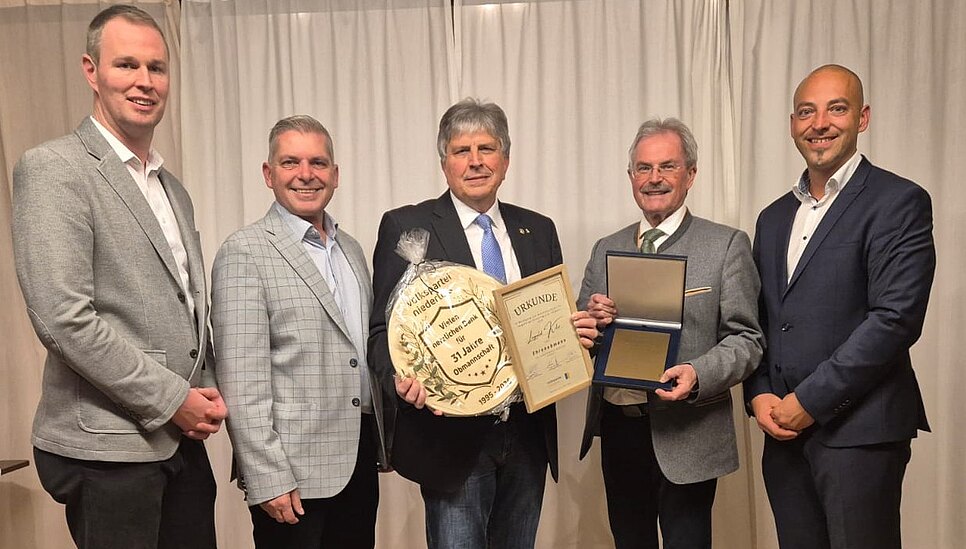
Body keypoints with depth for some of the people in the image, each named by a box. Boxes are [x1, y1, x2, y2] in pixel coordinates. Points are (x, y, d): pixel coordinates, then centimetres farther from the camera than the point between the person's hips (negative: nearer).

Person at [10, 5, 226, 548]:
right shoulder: (53, 169, -9)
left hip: (182, 438, 7)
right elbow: (64, 319, -18)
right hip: (106, 448, -7)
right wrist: (173, 400, -14)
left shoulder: (174, 189, 14)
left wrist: (207, 393, 2)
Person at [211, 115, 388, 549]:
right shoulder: (244, 253, -10)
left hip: (360, 458, 7)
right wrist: (268, 480, -16)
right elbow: (241, 380, -14)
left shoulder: (352, 250, 12)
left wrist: (378, 445, 11)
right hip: (294, 469, -6)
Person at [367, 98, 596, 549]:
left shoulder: (538, 230, 10)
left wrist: (577, 333, -7)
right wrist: (401, 379, -24)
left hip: (529, 437, 5)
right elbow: (384, 328, -5)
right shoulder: (405, 227, -3)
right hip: (453, 439, -4)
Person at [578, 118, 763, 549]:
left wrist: (697, 375, -24)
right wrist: (591, 319, -11)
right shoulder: (606, 250, 11)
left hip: (686, 436, -4)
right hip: (617, 428, 5)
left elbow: (746, 339, -7)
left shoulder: (727, 246, -2)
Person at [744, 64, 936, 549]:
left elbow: (896, 318, -15)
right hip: (783, 430, 6)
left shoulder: (898, 203, -5)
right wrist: (759, 396, 0)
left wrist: (809, 401, -15)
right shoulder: (774, 217, 15)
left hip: (858, 431, -6)